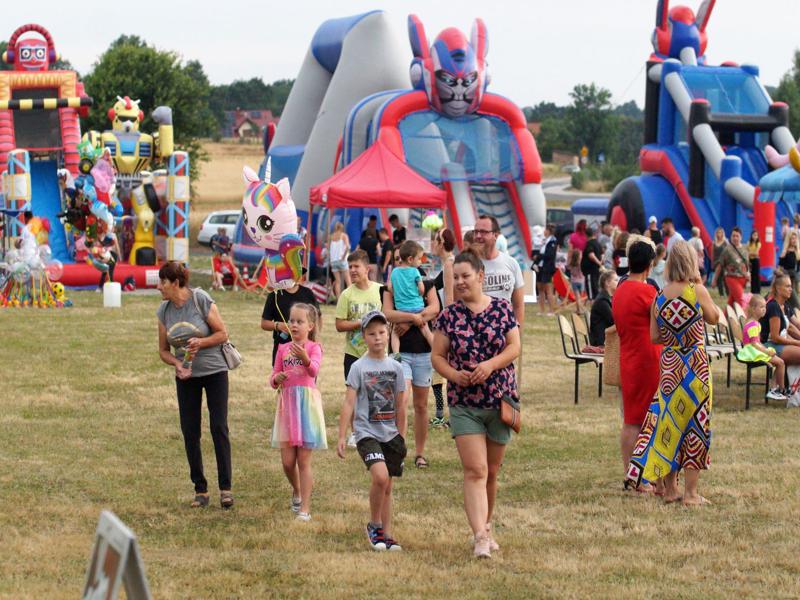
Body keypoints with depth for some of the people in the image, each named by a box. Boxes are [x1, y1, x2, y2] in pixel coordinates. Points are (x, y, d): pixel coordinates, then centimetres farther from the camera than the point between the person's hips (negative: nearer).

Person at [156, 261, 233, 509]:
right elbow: (163, 350, 6)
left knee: (219, 428, -7)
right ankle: (200, 490, 9)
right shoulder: (164, 310, 0)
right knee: (189, 432, 1)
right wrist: (177, 364, -14)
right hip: (186, 377, 4)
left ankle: (225, 488, -1)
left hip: (214, 371, -4)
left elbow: (222, 334, -8)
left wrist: (201, 342, -25)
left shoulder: (201, 300, -14)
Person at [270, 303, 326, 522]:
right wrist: (276, 379, -12)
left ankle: (305, 508, 2)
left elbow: (314, 370, -26)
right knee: (287, 460, 4)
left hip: (307, 403, -4)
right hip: (287, 403, 4)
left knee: (303, 460, -3)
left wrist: (304, 358, -47)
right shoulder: (283, 349, 8)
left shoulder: (313, 348, -5)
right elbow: (273, 379, 12)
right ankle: (296, 491, 33)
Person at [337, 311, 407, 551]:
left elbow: (400, 406, 13)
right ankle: (374, 525, -5)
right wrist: (341, 437, -11)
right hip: (367, 432, -4)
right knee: (380, 476, -23)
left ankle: (386, 535, 17)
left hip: (390, 434, 4)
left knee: (387, 487, 9)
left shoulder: (395, 368, 7)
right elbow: (349, 403, -6)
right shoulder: (359, 367, -3)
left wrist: (402, 438, 14)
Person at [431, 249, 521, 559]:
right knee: (474, 470, -12)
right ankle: (480, 536, -20)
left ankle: (485, 526, 29)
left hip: (500, 399, 1)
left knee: (491, 471, 11)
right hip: (463, 402, -1)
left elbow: (514, 347, -1)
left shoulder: (502, 308, 1)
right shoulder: (449, 315, 0)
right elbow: (437, 356, 2)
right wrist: (453, 374, -17)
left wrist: (490, 364, -18)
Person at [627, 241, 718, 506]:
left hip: (668, 363, 5)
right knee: (694, 424, 3)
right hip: (695, 362, -5)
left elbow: (654, 337, 4)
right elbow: (714, 318, 5)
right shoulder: (697, 291, -11)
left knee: (670, 421, 13)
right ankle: (690, 492, 5)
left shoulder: (659, 298, 1)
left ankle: (670, 489, 19)